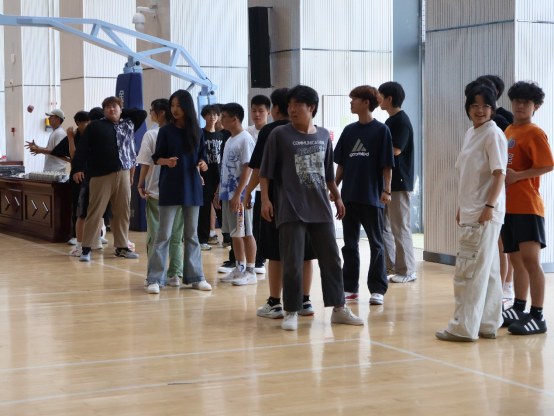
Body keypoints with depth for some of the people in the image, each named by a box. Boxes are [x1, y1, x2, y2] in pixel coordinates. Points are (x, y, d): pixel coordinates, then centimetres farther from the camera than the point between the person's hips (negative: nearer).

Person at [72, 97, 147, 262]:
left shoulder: (129, 124, 14)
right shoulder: (95, 127, 3)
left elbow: (142, 113, 24)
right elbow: (82, 148, -1)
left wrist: (122, 112, 18)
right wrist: (79, 168, -10)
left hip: (123, 174, 4)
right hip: (101, 176, -4)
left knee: (123, 212, 7)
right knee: (95, 212, -3)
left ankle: (122, 247, 17)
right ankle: (86, 248, 1)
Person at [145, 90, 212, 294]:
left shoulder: (197, 131, 5)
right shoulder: (166, 131, 0)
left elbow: (201, 156, 10)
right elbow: (157, 157, 1)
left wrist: (202, 164, -13)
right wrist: (167, 161, -21)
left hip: (192, 188, 3)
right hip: (170, 187, -2)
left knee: (191, 233, 10)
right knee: (164, 233, -4)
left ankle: (195, 277, 17)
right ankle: (155, 279, 0)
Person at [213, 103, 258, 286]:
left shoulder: (245, 139, -12)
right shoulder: (229, 140, 16)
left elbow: (247, 168, -17)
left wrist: (238, 195, -21)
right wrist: (218, 192, 18)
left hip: (240, 195, -9)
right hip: (227, 194, 9)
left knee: (245, 233, -3)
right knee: (234, 233, 12)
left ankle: (251, 272, 3)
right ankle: (239, 269, 20)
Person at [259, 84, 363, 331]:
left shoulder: (324, 136, 9)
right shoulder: (279, 135, -2)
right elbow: (266, 171, -2)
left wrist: (337, 198, 20)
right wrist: (265, 199, -10)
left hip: (320, 208, 4)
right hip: (291, 209, -4)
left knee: (331, 259, 8)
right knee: (292, 263, -3)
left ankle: (338, 308, 17)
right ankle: (291, 312, 8)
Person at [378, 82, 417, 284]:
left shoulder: (401, 121, -13)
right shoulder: (390, 121, 16)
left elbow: (395, 149, -23)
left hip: (399, 182, -10)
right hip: (385, 181, 10)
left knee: (400, 228, -4)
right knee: (382, 225, 13)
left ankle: (407, 271, 3)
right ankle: (391, 264, 23)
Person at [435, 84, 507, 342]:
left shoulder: (493, 134, -10)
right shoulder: (470, 134, 16)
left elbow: (499, 173, -17)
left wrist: (489, 206, -24)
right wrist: (462, 208, 20)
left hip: (485, 214, -9)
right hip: (470, 212, 9)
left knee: (469, 271, -8)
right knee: (487, 271, 13)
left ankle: (464, 328, -3)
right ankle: (487, 325, 19)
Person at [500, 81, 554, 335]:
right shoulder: (508, 131, 18)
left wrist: (517, 176, -18)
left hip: (527, 207, -8)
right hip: (509, 207, 8)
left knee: (530, 259, -13)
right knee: (517, 260, 14)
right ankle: (519, 310, 23)